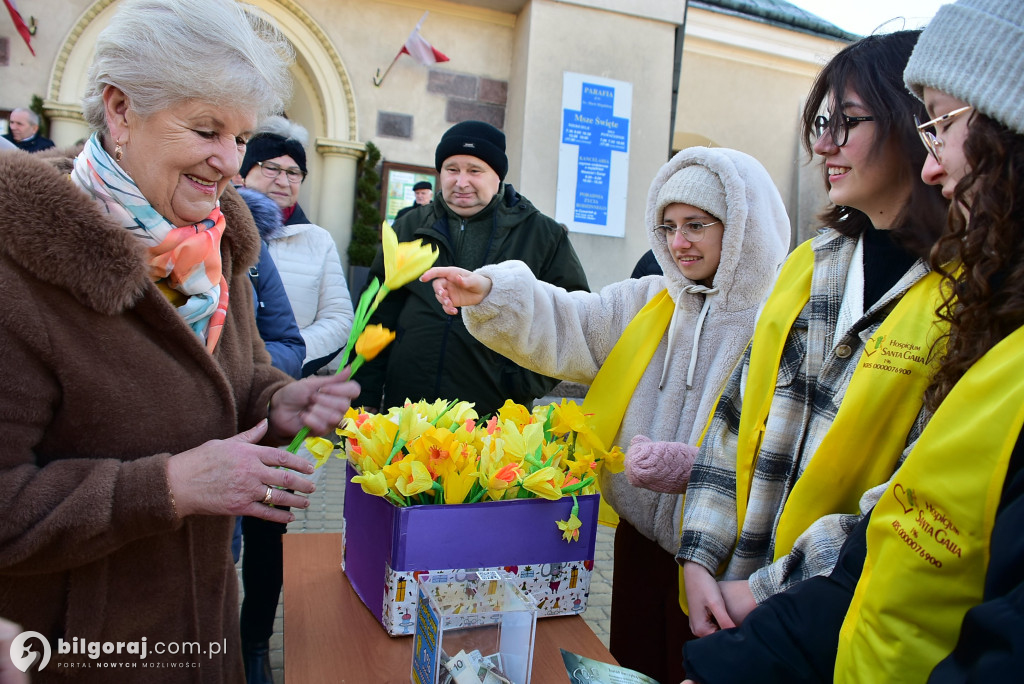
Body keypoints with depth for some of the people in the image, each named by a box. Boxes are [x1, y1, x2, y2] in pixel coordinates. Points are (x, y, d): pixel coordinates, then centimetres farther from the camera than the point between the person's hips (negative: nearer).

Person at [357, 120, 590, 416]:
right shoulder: (409, 228, 12)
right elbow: (378, 316, 12)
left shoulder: (544, 235, 4)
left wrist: (528, 381, -7)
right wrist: (366, 398, 7)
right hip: (404, 407, 3)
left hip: (496, 412, -2)